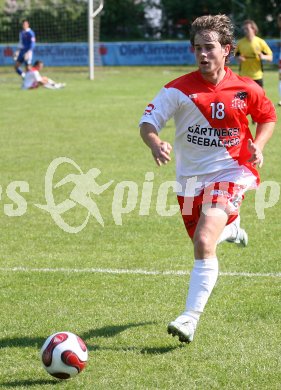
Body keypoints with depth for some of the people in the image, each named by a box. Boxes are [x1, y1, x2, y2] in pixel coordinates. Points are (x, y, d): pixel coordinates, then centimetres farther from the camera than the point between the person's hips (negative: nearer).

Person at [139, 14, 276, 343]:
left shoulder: (245, 90, -7)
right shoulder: (179, 90, -10)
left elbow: (268, 117, 12)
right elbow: (147, 122, -13)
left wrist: (258, 146, -6)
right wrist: (155, 145, -35)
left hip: (229, 172, -3)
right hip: (190, 178, 3)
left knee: (204, 242, -22)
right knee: (203, 242, 20)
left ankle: (190, 319, -20)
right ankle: (230, 228, 59)